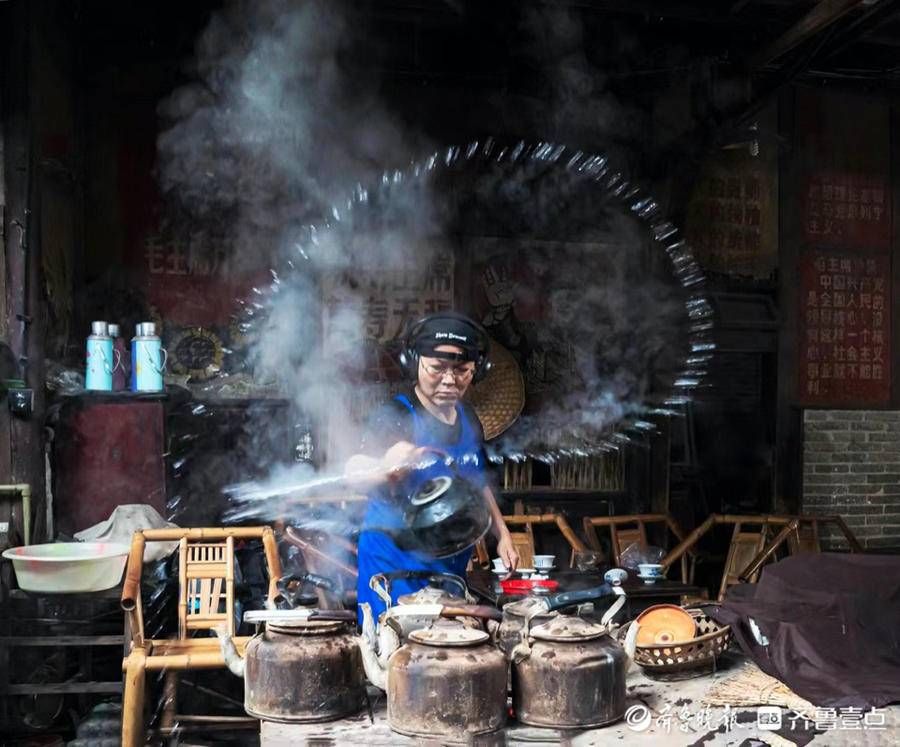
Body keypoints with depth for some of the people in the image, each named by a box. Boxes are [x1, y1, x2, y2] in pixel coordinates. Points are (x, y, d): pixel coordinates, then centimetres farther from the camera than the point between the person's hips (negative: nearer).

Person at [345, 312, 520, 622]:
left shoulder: (468, 419, 5)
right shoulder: (395, 417, -16)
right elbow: (355, 471, -34)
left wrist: (502, 534, 13)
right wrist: (385, 469, -55)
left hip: (452, 565, 7)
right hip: (396, 565, -6)